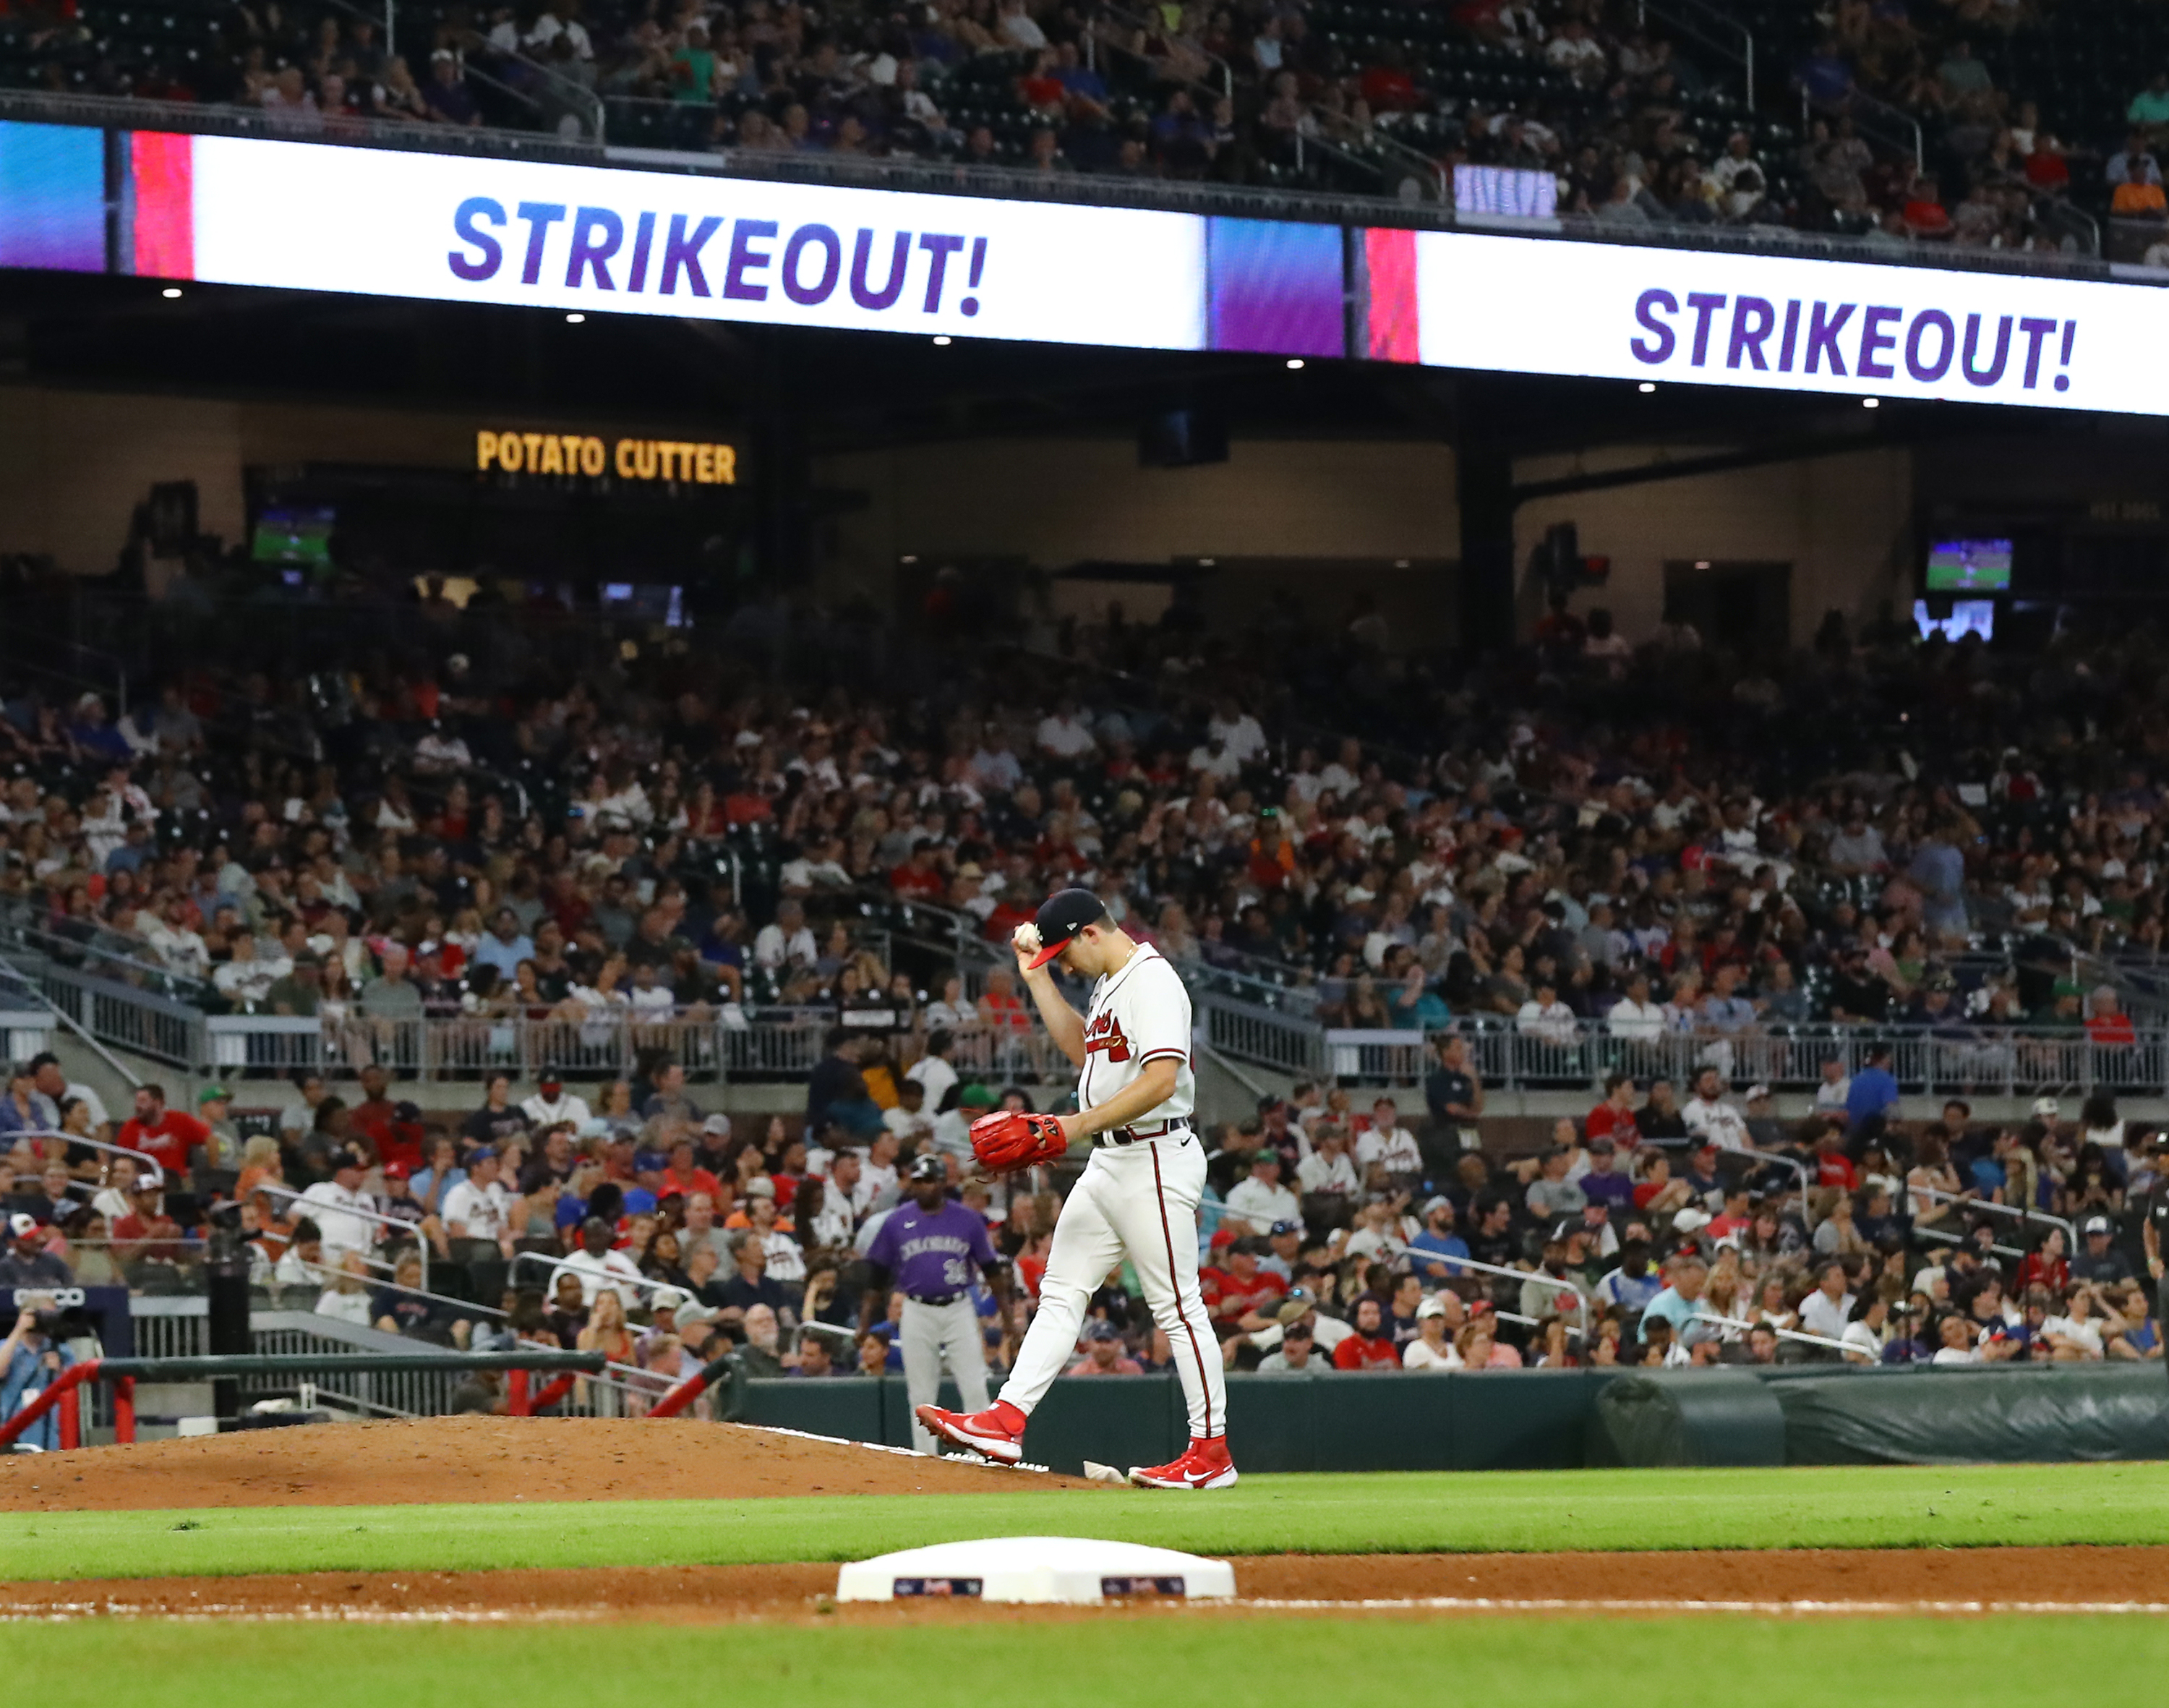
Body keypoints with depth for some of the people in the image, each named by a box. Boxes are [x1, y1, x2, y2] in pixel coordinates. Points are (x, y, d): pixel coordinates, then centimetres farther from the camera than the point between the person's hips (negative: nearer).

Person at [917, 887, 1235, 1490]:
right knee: (1061, 1292, 7)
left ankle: (1211, 1452, -2)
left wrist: (1080, 1125, -28)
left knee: (1177, 1305, -6)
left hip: (1156, 1161, -11)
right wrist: (1037, 977, 20)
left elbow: (1162, 1079, -26)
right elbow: (1079, 1048, 28)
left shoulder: (1152, 981, -17)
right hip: (1110, 1163, 11)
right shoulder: (1109, 983, 15)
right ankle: (1007, 1422, 5)